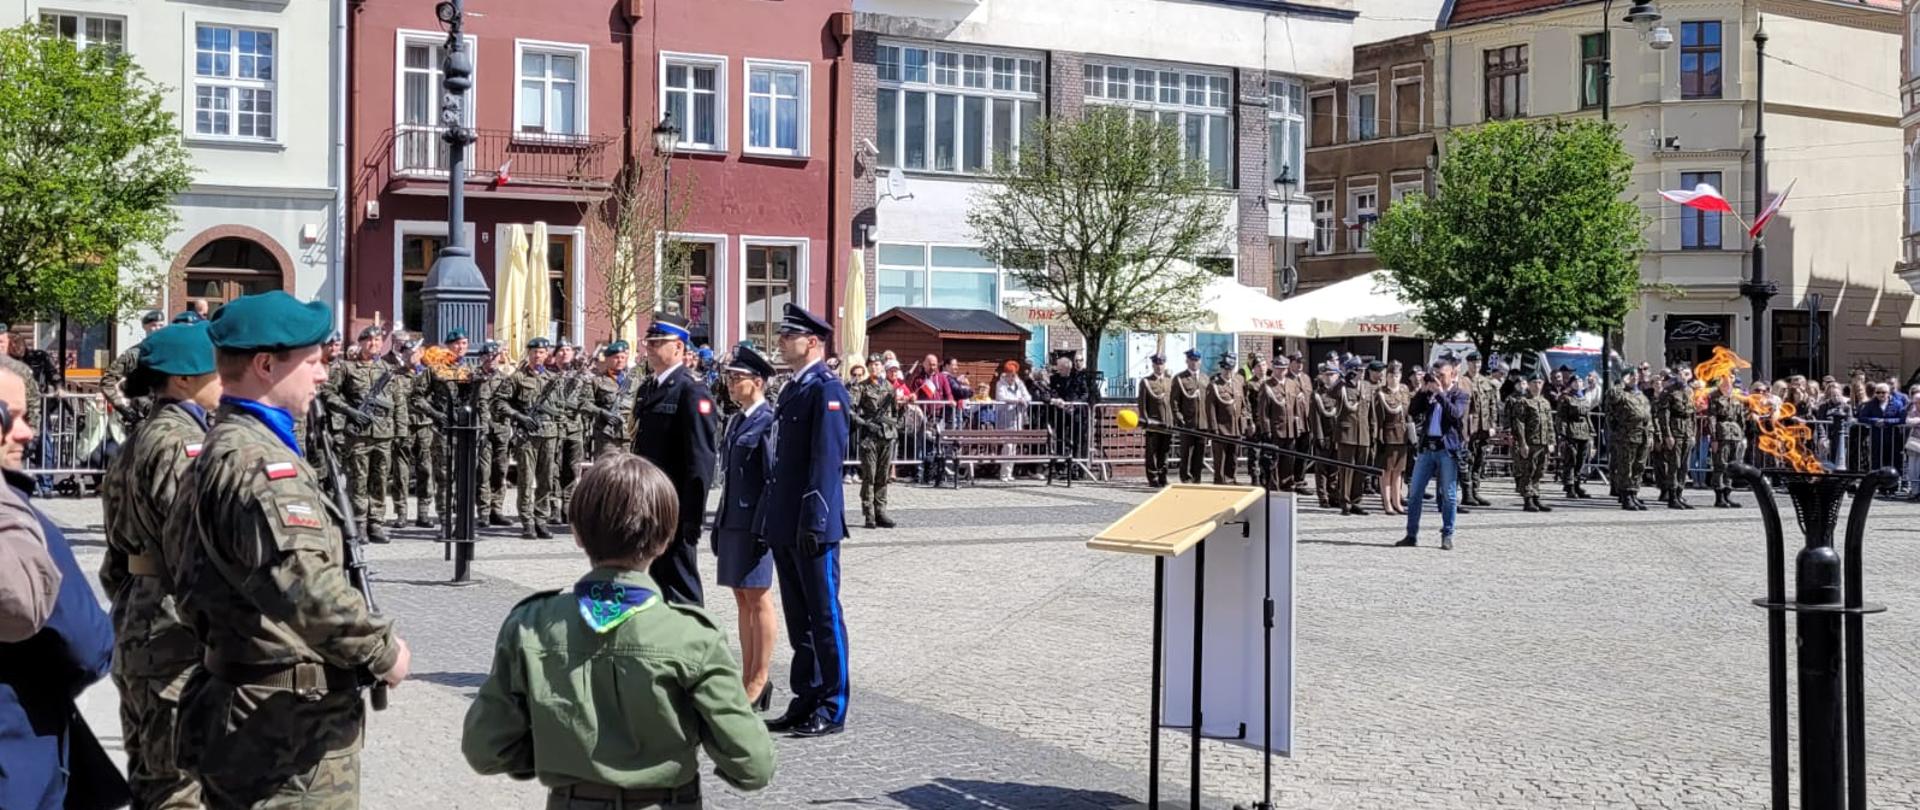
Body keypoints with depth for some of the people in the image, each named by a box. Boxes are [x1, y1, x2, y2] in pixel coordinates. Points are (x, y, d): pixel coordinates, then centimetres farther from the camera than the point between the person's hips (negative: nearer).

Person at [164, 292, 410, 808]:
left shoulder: (220, 451, 15)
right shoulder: (259, 461, -19)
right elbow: (305, 585, -31)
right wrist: (384, 651, -17)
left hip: (248, 717, 11)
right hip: (290, 727, -11)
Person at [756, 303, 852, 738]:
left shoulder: (827, 390, -12)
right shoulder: (792, 390, 16)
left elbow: (827, 459, -18)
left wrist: (814, 521, -22)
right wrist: (769, 519, 16)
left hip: (812, 527, -9)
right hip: (786, 526, 9)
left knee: (824, 616, -1)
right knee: (798, 618, 14)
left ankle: (832, 708, 6)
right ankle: (806, 700, 22)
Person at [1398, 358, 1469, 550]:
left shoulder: (1461, 395, 3)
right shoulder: (1429, 393, 15)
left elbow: (1455, 414, -15)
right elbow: (1412, 411, 5)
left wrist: (1441, 393, -15)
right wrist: (1422, 391, -4)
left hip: (1447, 449, -4)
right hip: (1426, 448, 4)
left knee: (1448, 495, 0)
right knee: (1415, 493, 2)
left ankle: (1447, 536, 7)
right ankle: (1411, 534, 7)